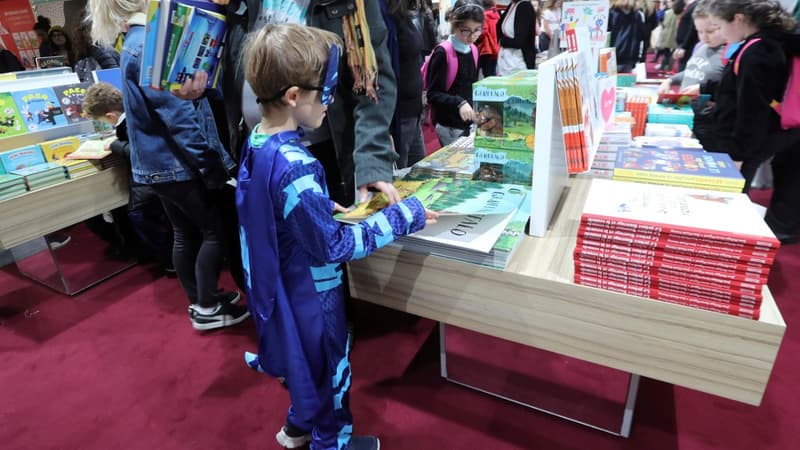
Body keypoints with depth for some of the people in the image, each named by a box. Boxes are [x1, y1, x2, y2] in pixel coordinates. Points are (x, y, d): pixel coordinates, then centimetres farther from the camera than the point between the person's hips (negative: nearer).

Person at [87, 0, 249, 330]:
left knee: (185, 234, 16)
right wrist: (212, 166, -18)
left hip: (158, 160, 9)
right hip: (177, 161, -9)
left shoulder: (135, 43, 16)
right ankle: (207, 309, 14)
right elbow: (179, 116, -21)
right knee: (213, 232, 3)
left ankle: (200, 301, 29)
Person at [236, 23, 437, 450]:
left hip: (282, 289, 9)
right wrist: (404, 216, -23)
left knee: (306, 359, 30)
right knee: (327, 366, 17)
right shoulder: (294, 166, -32)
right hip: (310, 296, -8)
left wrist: (322, 206, 7)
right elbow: (333, 246, -27)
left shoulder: (256, 143, -4)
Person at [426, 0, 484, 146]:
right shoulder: (442, 53, -14)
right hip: (449, 126, -7)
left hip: (470, 122, 7)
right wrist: (458, 103, -28)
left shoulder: (474, 50, 8)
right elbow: (433, 94, -16)